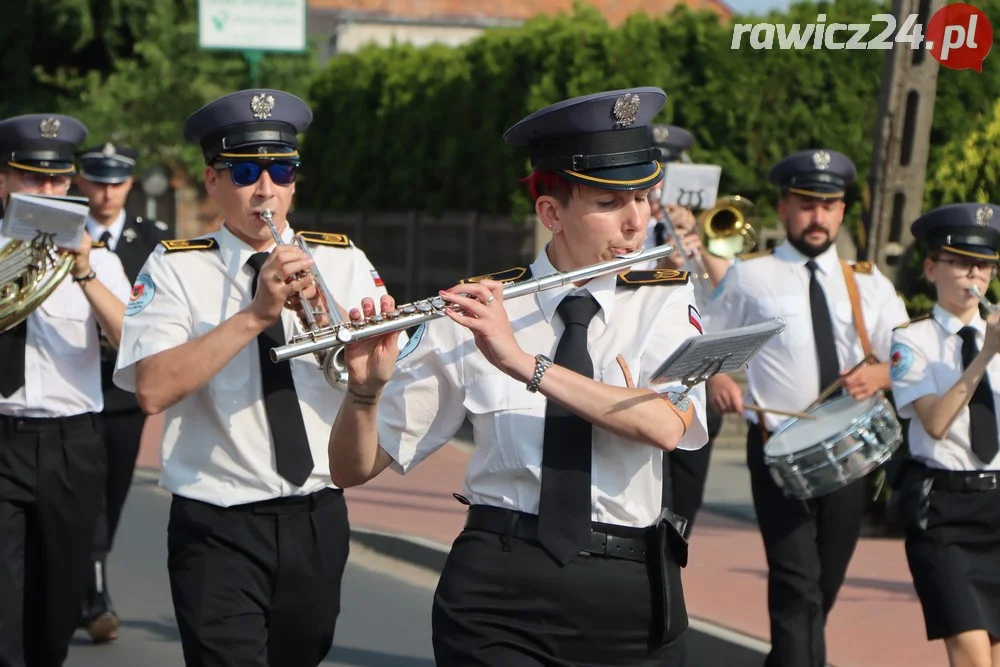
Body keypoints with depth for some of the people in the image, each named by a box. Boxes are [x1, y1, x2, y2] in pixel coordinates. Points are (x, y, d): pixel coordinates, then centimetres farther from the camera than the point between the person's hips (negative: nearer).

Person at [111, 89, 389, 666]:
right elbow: (153, 390, -18)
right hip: (218, 531, -3)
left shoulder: (342, 263, 5)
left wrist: (322, 320, -20)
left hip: (318, 523, 4)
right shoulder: (175, 269, -2)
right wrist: (254, 315, -23)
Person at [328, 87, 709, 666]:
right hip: (498, 583, -1)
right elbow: (355, 468, 1)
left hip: (624, 595, 1)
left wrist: (524, 362, -25)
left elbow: (667, 424, -19)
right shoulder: (476, 311, 0)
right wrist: (367, 388, -20)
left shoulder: (667, 302, 2)